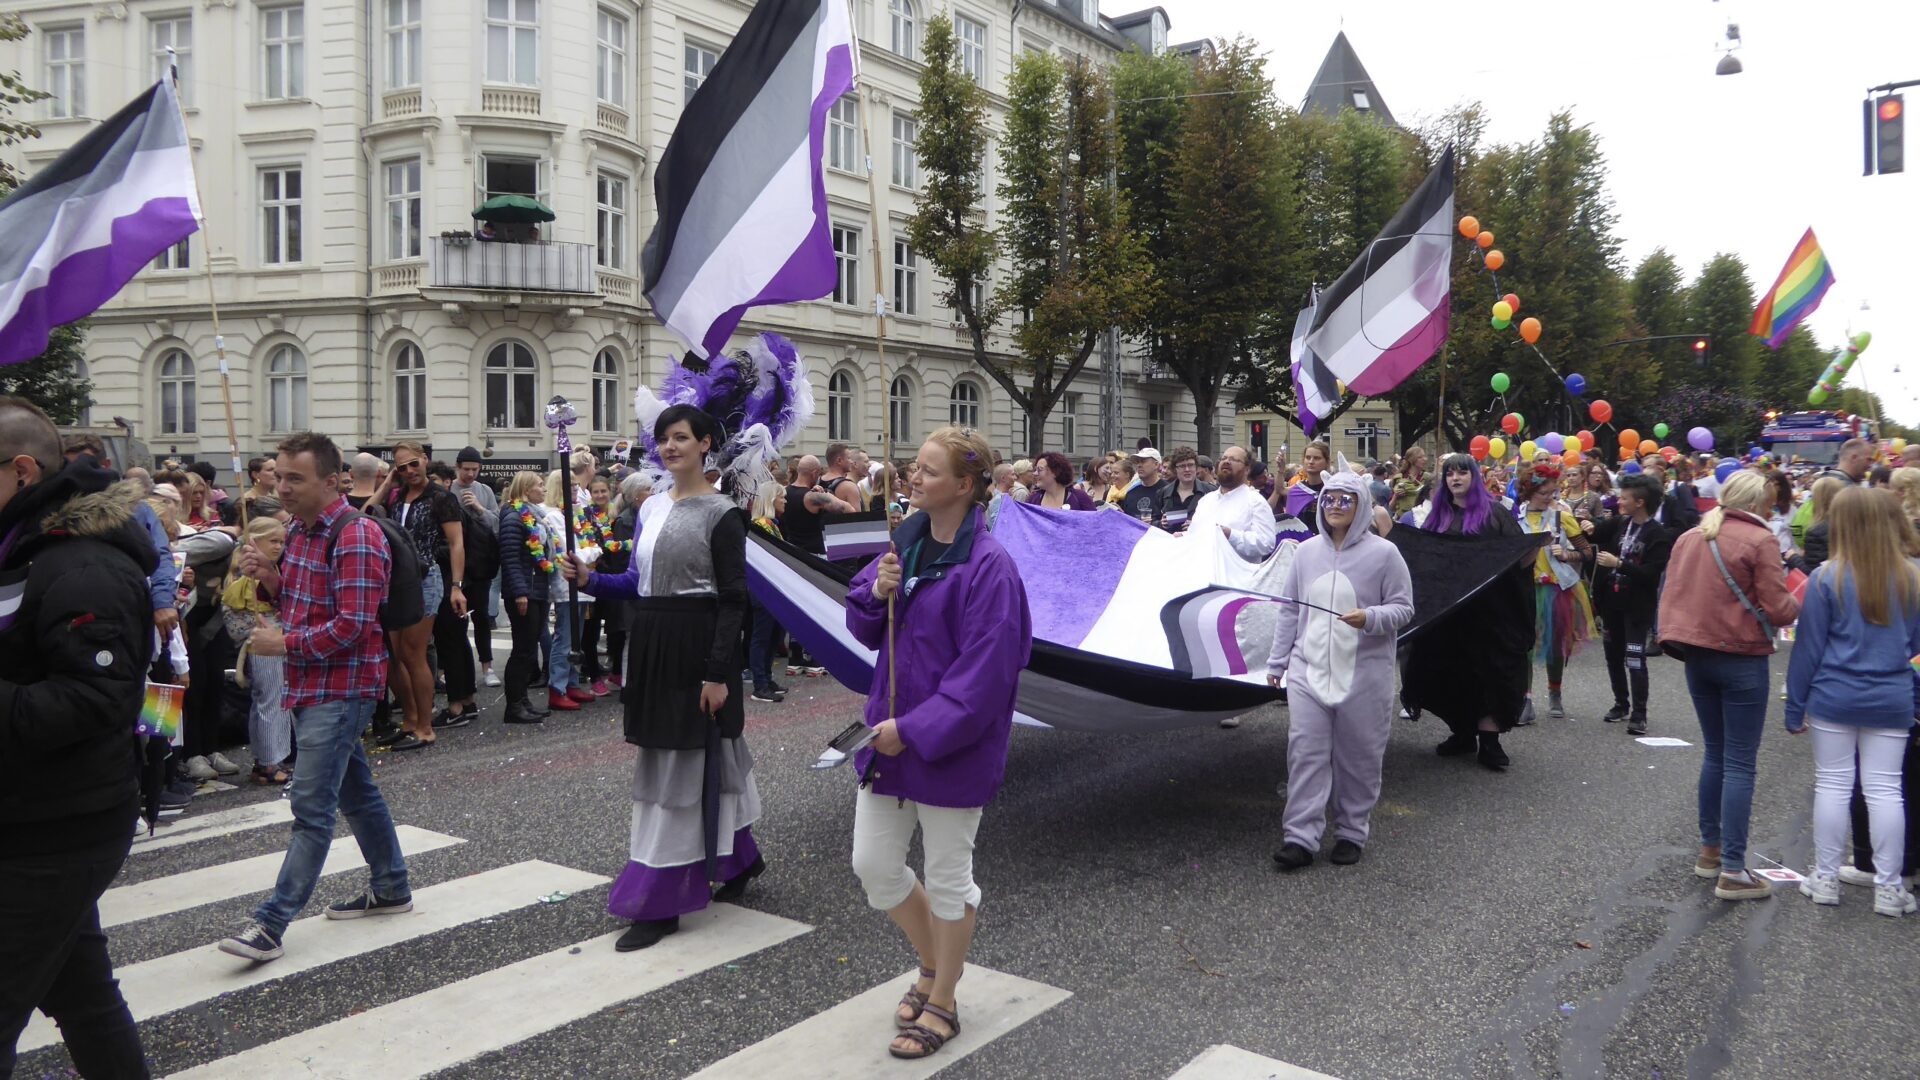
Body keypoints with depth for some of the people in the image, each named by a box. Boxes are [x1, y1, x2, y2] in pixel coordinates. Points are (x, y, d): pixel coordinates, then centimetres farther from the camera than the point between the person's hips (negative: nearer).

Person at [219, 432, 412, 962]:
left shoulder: (356, 538, -18)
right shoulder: (302, 531, 13)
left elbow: (353, 626, -22)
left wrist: (284, 644, -15)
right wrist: (269, 577, 3)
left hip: (342, 688, -10)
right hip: (310, 686, 10)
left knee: (312, 807, -8)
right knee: (355, 792, 17)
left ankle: (271, 923, -6)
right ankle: (391, 889, 29)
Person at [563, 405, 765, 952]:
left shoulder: (721, 514, -10)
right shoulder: (651, 507, 12)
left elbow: (733, 599, -12)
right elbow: (639, 581, 16)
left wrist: (718, 672, -17)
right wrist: (590, 579, -1)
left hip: (696, 650, -8)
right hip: (651, 645, 8)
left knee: (683, 770, -2)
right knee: (658, 764, 16)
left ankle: (660, 904, 4)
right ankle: (741, 858, 34)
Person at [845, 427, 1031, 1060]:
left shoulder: (987, 564, -19)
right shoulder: (906, 542, 4)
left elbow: (984, 670, -22)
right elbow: (864, 625, 11)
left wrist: (916, 729, -22)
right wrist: (876, 592, -11)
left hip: (951, 743, -7)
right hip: (891, 729, 7)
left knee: (948, 876, 9)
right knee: (872, 867, 14)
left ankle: (942, 1003, 30)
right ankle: (933, 963, 39)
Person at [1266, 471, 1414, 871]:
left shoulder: (1383, 553, -4)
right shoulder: (1306, 552, 7)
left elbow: (1403, 609, -1)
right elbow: (1289, 611, 13)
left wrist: (1370, 618, -21)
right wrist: (1277, 661, 13)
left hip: (1364, 673, -2)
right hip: (1309, 669, 3)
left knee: (1358, 756, 6)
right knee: (1305, 751, -3)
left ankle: (1351, 834, 20)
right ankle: (1301, 836, -1)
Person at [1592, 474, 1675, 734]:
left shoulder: (1660, 535, -12)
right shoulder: (1618, 523, 5)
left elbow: (1651, 573, -20)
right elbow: (1594, 537, 17)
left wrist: (1618, 563, -24)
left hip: (1637, 605, -6)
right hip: (1612, 600, 6)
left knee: (1635, 659, -9)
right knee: (1613, 655, 14)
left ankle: (1639, 714, -4)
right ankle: (1621, 703, 29)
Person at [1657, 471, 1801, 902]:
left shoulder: (1688, 537, 8)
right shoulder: (1760, 539, -11)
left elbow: (1671, 596, 12)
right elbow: (1777, 608, -11)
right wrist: (1798, 604, 9)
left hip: (1697, 656, 6)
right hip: (1741, 659, -6)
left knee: (1715, 755, 19)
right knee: (1740, 765, -3)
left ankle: (1710, 849, 25)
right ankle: (1732, 871, -3)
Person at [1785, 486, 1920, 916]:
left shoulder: (1827, 578, -9)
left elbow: (1809, 647, -6)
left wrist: (1795, 706, 1)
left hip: (1835, 698, -2)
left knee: (1832, 784, 6)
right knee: (1885, 789, 6)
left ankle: (1825, 878, 14)